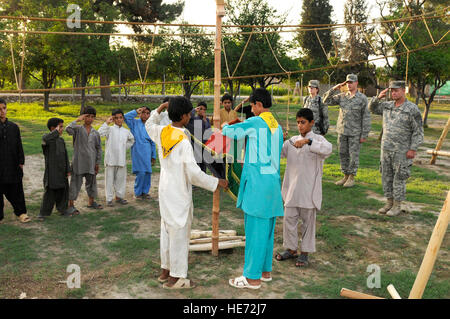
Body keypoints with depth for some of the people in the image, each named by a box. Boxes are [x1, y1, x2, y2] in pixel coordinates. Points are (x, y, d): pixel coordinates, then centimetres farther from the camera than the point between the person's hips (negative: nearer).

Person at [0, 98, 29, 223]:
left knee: (16, 190, 8)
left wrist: (21, 162, 7)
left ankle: (21, 212, 20)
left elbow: (19, 146, 11)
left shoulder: (14, 127, 8)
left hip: (13, 165, 2)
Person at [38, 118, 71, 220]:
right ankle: (43, 213, 8)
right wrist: (56, 132, -27)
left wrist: (68, 170, 11)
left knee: (63, 191, 12)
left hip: (62, 171, 6)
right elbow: (45, 139, -36)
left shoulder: (61, 140, 11)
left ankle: (62, 210, 26)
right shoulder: (47, 138, -8)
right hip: (51, 172, -6)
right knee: (50, 192, -3)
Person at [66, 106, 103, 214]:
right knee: (75, 183, -1)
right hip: (78, 162, -4)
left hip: (91, 163, 4)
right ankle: (71, 205, 7)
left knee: (91, 183, 14)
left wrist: (97, 163, 12)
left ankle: (91, 202, 30)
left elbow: (98, 149, 13)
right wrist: (78, 120, -20)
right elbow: (68, 129, -26)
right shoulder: (78, 129, -3)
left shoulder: (95, 133, 8)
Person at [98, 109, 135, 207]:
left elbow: (131, 140, 28)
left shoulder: (126, 131, 9)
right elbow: (100, 133, -22)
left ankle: (119, 196, 23)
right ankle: (109, 199, 9)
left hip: (121, 159, 4)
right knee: (110, 179, 2)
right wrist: (107, 123, -20)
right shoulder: (110, 129, -3)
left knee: (121, 178, 10)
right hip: (110, 159, -4)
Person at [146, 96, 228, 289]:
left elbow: (149, 125, 27)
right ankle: (175, 278, 11)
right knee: (179, 233, 2)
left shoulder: (161, 132, 0)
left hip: (165, 190, 8)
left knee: (167, 230, 18)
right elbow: (194, 173, -21)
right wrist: (216, 183, -11)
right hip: (179, 194, -8)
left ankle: (165, 271, 30)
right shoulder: (183, 141, -21)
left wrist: (159, 110, 22)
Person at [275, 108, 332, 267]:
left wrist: (307, 141, -37)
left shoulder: (317, 139, -6)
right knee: (289, 219, 10)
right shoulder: (292, 141, 10)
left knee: (308, 221, 7)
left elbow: (328, 149, -27)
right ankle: (291, 249, 27)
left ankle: (305, 253, 20)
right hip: (292, 189, 4)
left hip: (309, 190, -4)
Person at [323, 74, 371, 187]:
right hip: (342, 131, 5)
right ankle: (345, 176, 22)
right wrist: (334, 89, -6)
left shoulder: (362, 98, -7)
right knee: (343, 154, 10)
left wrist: (364, 135, -12)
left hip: (355, 132, -5)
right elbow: (326, 101, 6)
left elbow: (366, 118, -8)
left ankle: (352, 178, 13)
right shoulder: (342, 96, 6)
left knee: (353, 155, 1)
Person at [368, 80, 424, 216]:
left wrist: (413, 149, -16)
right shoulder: (387, 106, 6)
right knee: (386, 177, 10)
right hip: (386, 149, 6)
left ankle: (397, 205, 12)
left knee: (399, 178, 1)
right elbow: (372, 108, 21)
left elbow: (418, 131, -11)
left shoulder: (412, 109, -11)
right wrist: (378, 97, 2)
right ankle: (389, 202, 22)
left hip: (402, 151, -6)